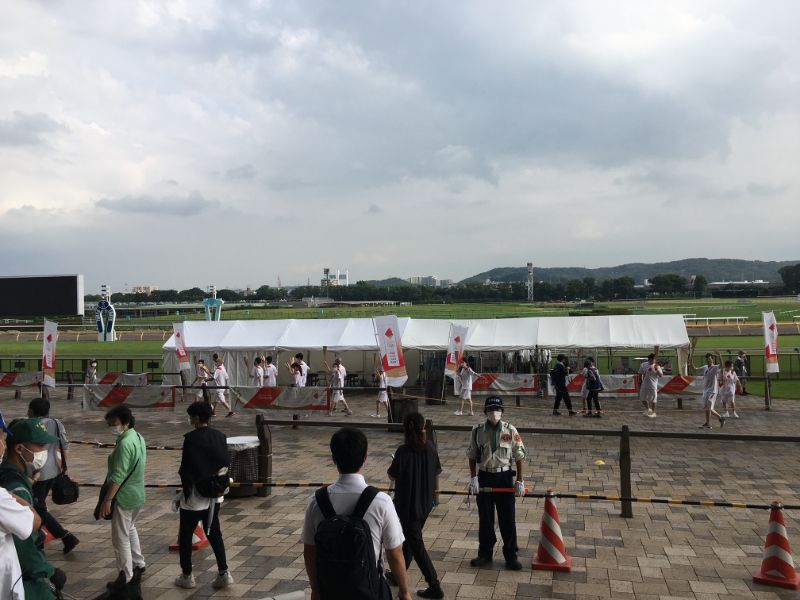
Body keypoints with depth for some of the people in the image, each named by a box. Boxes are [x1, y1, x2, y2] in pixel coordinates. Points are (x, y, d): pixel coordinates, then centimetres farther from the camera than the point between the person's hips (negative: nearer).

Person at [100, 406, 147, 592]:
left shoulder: (125, 443, -24)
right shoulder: (138, 437, 6)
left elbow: (118, 476, -26)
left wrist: (107, 500, -21)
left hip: (124, 497, -9)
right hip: (138, 494, 9)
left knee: (120, 538, 4)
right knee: (130, 529, 26)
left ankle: (125, 577, 15)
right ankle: (138, 564, 36)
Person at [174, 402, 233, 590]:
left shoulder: (191, 438, -18)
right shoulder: (220, 437, -1)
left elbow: (185, 469, -16)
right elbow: (226, 463, 3)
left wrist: (185, 493, -6)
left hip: (195, 496, -5)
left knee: (185, 535, 13)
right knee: (214, 533, 17)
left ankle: (187, 576, 22)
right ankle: (224, 573, 12)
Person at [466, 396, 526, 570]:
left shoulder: (510, 430, -7)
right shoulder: (477, 431, -4)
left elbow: (519, 456, -2)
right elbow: (472, 456, 3)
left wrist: (520, 481, -4)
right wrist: (473, 479, -3)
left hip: (504, 477, -1)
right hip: (484, 477, 1)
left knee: (508, 519, 5)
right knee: (485, 518, 11)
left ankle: (511, 556, 20)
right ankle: (485, 554, 26)